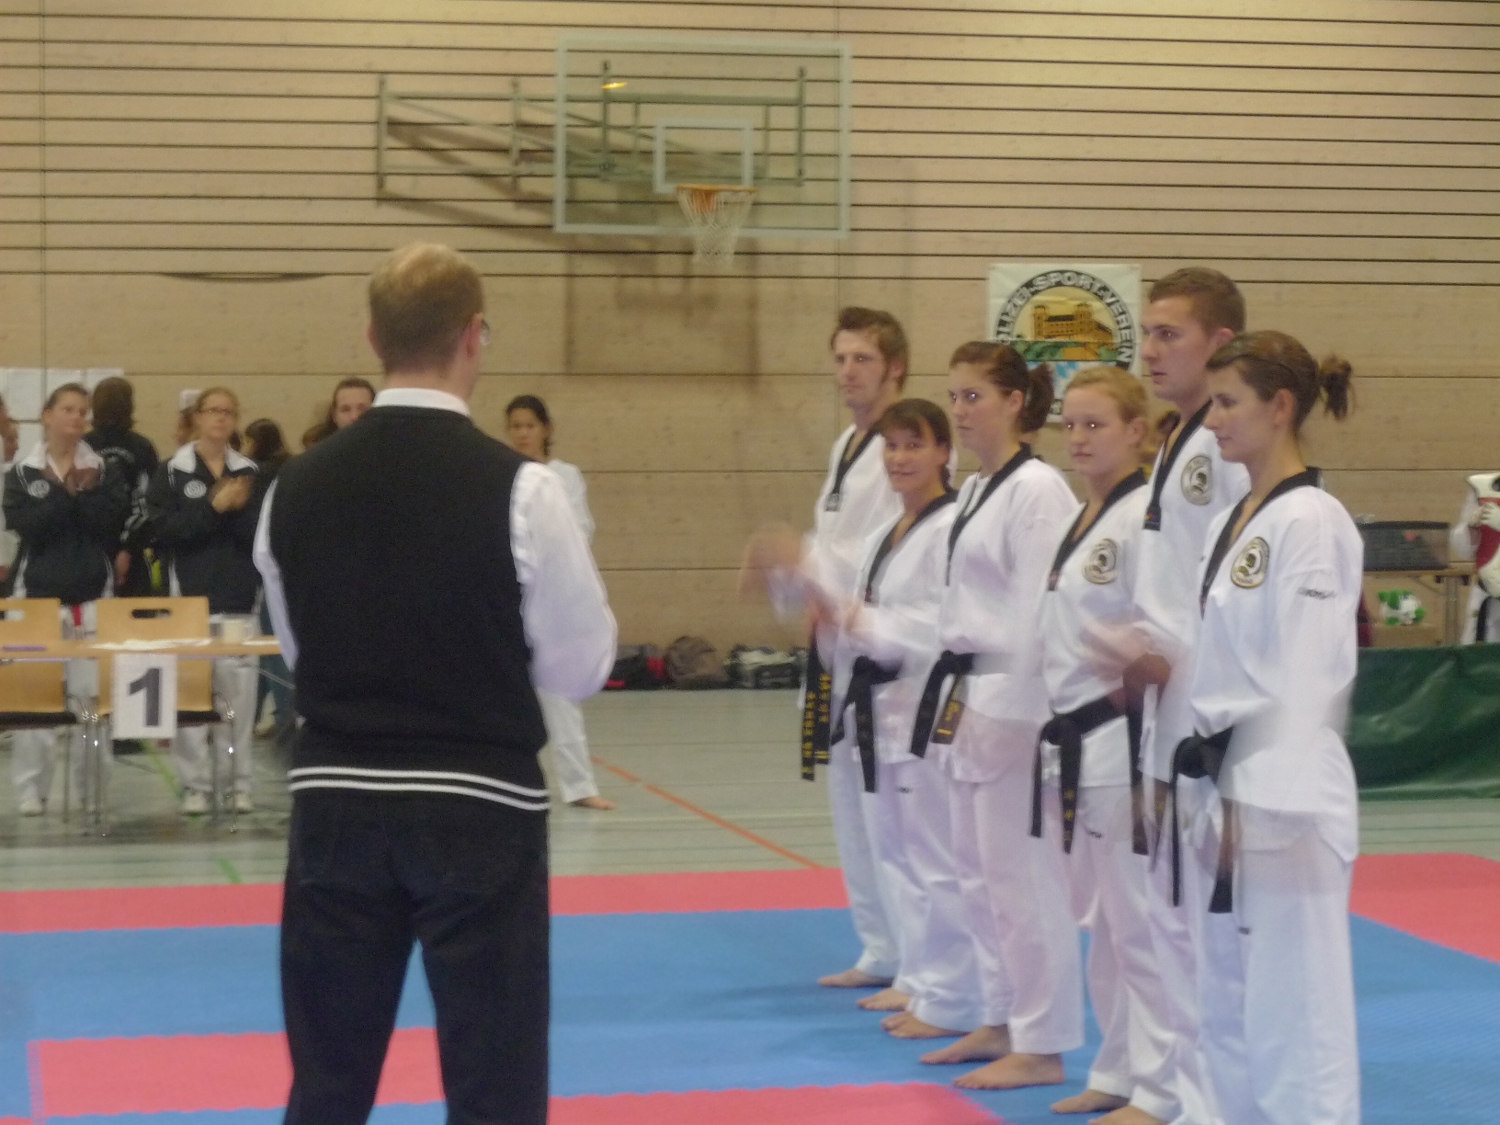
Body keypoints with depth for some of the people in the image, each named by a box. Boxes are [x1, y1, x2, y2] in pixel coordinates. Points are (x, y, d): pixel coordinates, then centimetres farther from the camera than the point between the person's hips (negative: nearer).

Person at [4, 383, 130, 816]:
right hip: (37, 592, -1)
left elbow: (113, 522, -5)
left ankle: (94, 788, 6)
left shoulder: (104, 471, 8)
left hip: (92, 594, 1)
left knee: (92, 692, -3)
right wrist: (67, 493, -12)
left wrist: (84, 492, -14)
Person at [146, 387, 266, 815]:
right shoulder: (172, 472, 4)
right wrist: (213, 507, -13)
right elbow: (161, 529, -8)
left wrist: (238, 509, -12)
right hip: (190, 595, -2)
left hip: (239, 598, 2)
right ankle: (194, 784, 1)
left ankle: (240, 782, 7)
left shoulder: (249, 473, 11)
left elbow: (260, 535, 5)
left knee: (239, 690, -1)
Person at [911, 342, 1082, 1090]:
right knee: (979, 871, 15)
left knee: (1022, 873, -5)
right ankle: (1003, 1022, 26)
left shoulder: (1038, 489, -14)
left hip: (1011, 700, -10)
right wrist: (957, 694, 17)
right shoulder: (976, 490, 15)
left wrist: (998, 707, -20)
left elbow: (1038, 613, -18)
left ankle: (1042, 1045, 2)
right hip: (972, 697, 10)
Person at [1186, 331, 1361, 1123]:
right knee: (1227, 1007, 15)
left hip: (1282, 804, -10)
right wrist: (1200, 782, 15)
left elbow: (1305, 681, -17)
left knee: (1293, 1014, -7)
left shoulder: (1311, 523, -13)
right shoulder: (1232, 523, 14)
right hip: (1228, 793, 10)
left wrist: (1261, 807, -18)